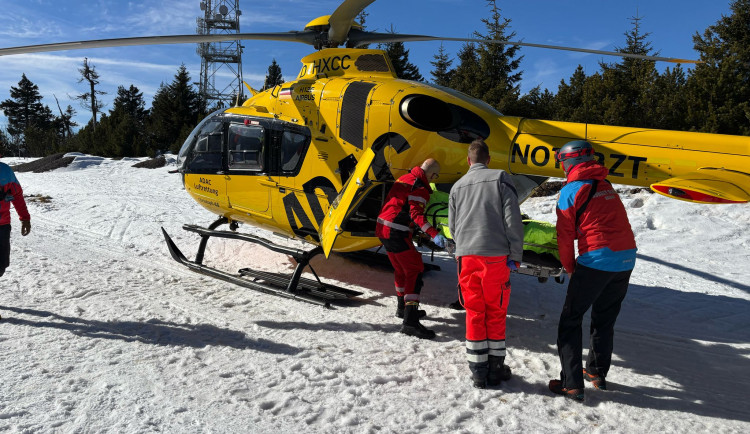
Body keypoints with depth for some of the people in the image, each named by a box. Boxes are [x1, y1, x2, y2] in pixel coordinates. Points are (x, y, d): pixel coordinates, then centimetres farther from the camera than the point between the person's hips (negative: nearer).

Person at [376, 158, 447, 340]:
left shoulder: (404, 178, 16)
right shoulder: (420, 188, -12)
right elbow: (416, 214, -25)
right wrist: (434, 235, -35)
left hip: (382, 228, 10)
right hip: (397, 234, -10)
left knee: (401, 268, 24)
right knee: (415, 271, -10)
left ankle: (403, 308, 40)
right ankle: (410, 321, -19)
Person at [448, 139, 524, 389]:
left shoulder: (457, 186, 13)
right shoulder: (500, 178, 2)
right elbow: (512, 219, -5)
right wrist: (515, 254, 0)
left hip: (467, 256, 3)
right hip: (495, 255, -3)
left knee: (474, 313, 10)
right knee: (496, 313, 9)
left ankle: (478, 371, 14)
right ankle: (495, 369, 16)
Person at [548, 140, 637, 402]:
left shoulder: (570, 191, -4)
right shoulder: (606, 186, 15)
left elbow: (565, 236, -3)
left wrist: (569, 268, 11)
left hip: (596, 261, -7)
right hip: (626, 259, 7)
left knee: (570, 320, 3)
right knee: (605, 320, 21)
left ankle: (572, 384, 0)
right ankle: (598, 373, 32)